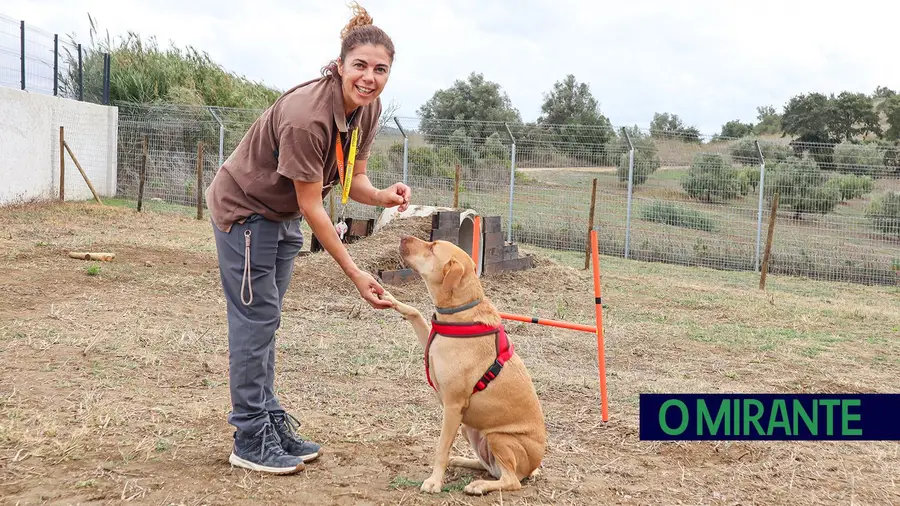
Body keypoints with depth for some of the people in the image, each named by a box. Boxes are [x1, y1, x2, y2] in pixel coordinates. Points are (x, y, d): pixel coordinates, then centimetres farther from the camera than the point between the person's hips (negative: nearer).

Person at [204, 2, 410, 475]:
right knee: (255, 321, -4)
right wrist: (355, 273, -28)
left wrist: (382, 196, -26)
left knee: (264, 321, 15)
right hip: (243, 208, -8)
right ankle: (251, 441, 7)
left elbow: (353, 177, -3)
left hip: (282, 214, 8)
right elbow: (312, 206, -29)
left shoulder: (368, 108, -10)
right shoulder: (306, 115, -33)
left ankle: (269, 421, 25)